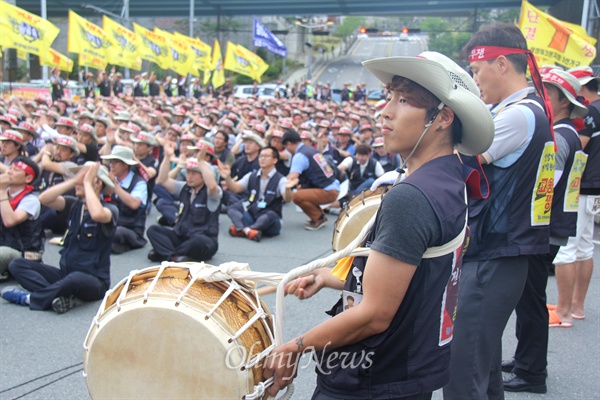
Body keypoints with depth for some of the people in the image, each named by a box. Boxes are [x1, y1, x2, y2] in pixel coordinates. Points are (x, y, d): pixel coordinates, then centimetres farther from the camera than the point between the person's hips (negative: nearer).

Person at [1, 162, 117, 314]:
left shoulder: (110, 209, -7)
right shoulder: (74, 205, 8)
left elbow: (97, 214, -32)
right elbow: (44, 198, -9)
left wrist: (86, 183, -19)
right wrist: (74, 181, -12)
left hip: (94, 281, -6)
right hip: (66, 274, 6)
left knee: (76, 279, -40)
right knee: (17, 264, -9)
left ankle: (29, 298, -16)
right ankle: (58, 296, -30)